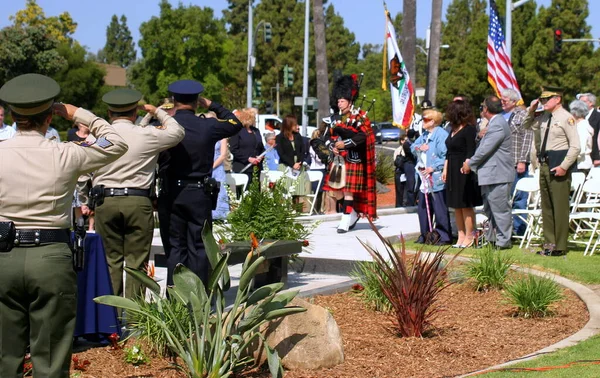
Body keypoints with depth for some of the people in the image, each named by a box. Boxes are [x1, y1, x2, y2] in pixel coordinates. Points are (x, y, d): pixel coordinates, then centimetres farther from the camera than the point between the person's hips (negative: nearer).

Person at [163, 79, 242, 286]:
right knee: (198, 248, 4)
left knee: (176, 246, 9)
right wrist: (212, 105, 16)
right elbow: (236, 124, 12)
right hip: (200, 194, -2)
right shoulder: (207, 126, -5)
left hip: (173, 193, 2)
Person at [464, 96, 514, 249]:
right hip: (491, 174, 11)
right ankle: (491, 237, 26)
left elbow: (485, 149, -21)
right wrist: (471, 161, 7)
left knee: (500, 208, -5)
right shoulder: (494, 123, 16)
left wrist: (470, 164, -8)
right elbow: (482, 147, 20)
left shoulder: (498, 125, -19)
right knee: (489, 208, 18)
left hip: (498, 175, -11)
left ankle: (503, 241, 0)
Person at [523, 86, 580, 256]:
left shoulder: (566, 118, -11)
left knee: (560, 207, -5)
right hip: (545, 164, 8)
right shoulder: (543, 118, 11)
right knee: (547, 206, 12)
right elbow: (526, 126, 28)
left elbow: (575, 146, -14)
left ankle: (560, 247, 0)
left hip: (559, 167, -8)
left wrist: (564, 166, -18)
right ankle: (549, 243, 20)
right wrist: (531, 111, 9)